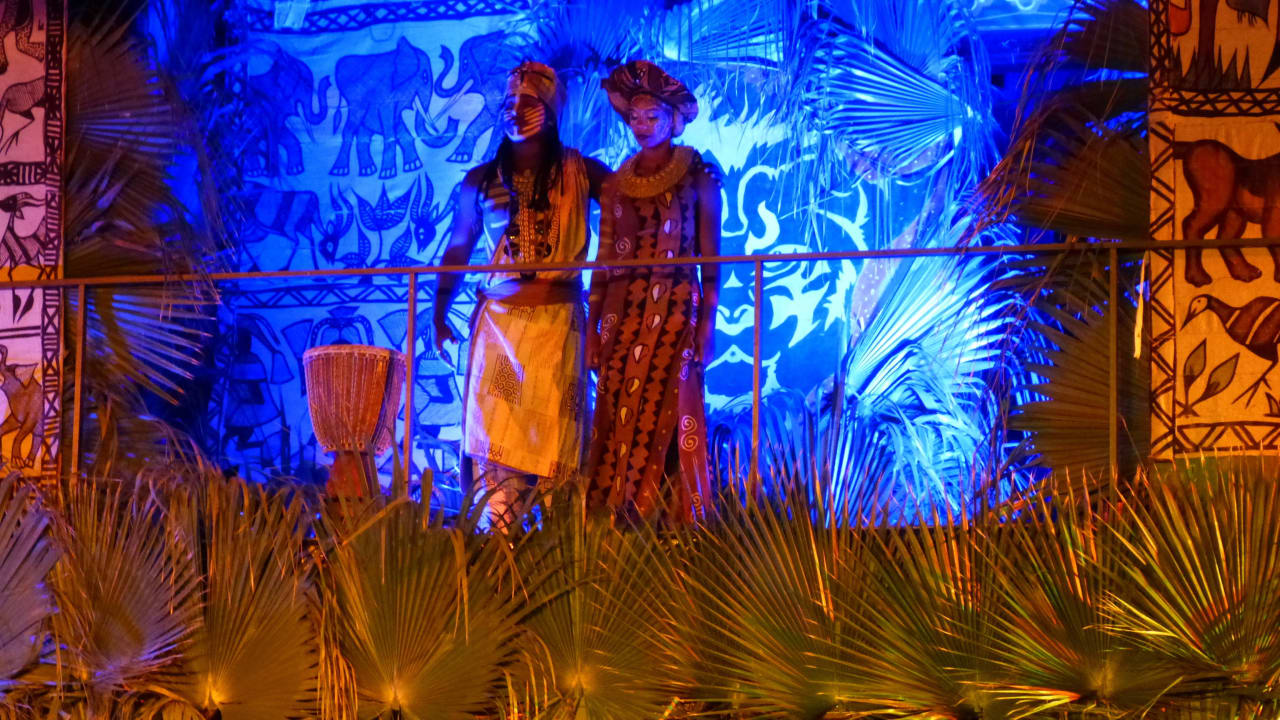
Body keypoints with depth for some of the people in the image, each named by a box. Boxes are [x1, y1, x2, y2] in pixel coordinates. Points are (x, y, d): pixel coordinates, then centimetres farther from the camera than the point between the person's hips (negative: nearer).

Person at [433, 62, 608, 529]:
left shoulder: (581, 174, 3)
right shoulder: (480, 182, 10)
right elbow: (458, 249, 17)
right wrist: (439, 313, 12)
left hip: (557, 321, -2)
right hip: (497, 319, 2)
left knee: (552, 434, -3)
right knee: (493, 435, -3)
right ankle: (501, 538, 2)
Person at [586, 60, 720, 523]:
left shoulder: (697, 177, 2)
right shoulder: (617, 185, 13)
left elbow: (711, 257, -1)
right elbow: (604, 259, 12)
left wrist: (707, 322, -8)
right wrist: (593, 324, 5)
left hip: (676, 311, -4)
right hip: (622, 313, 4)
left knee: (667, 417, -8)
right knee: (618, 420, 0)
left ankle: (673, 522, -4)